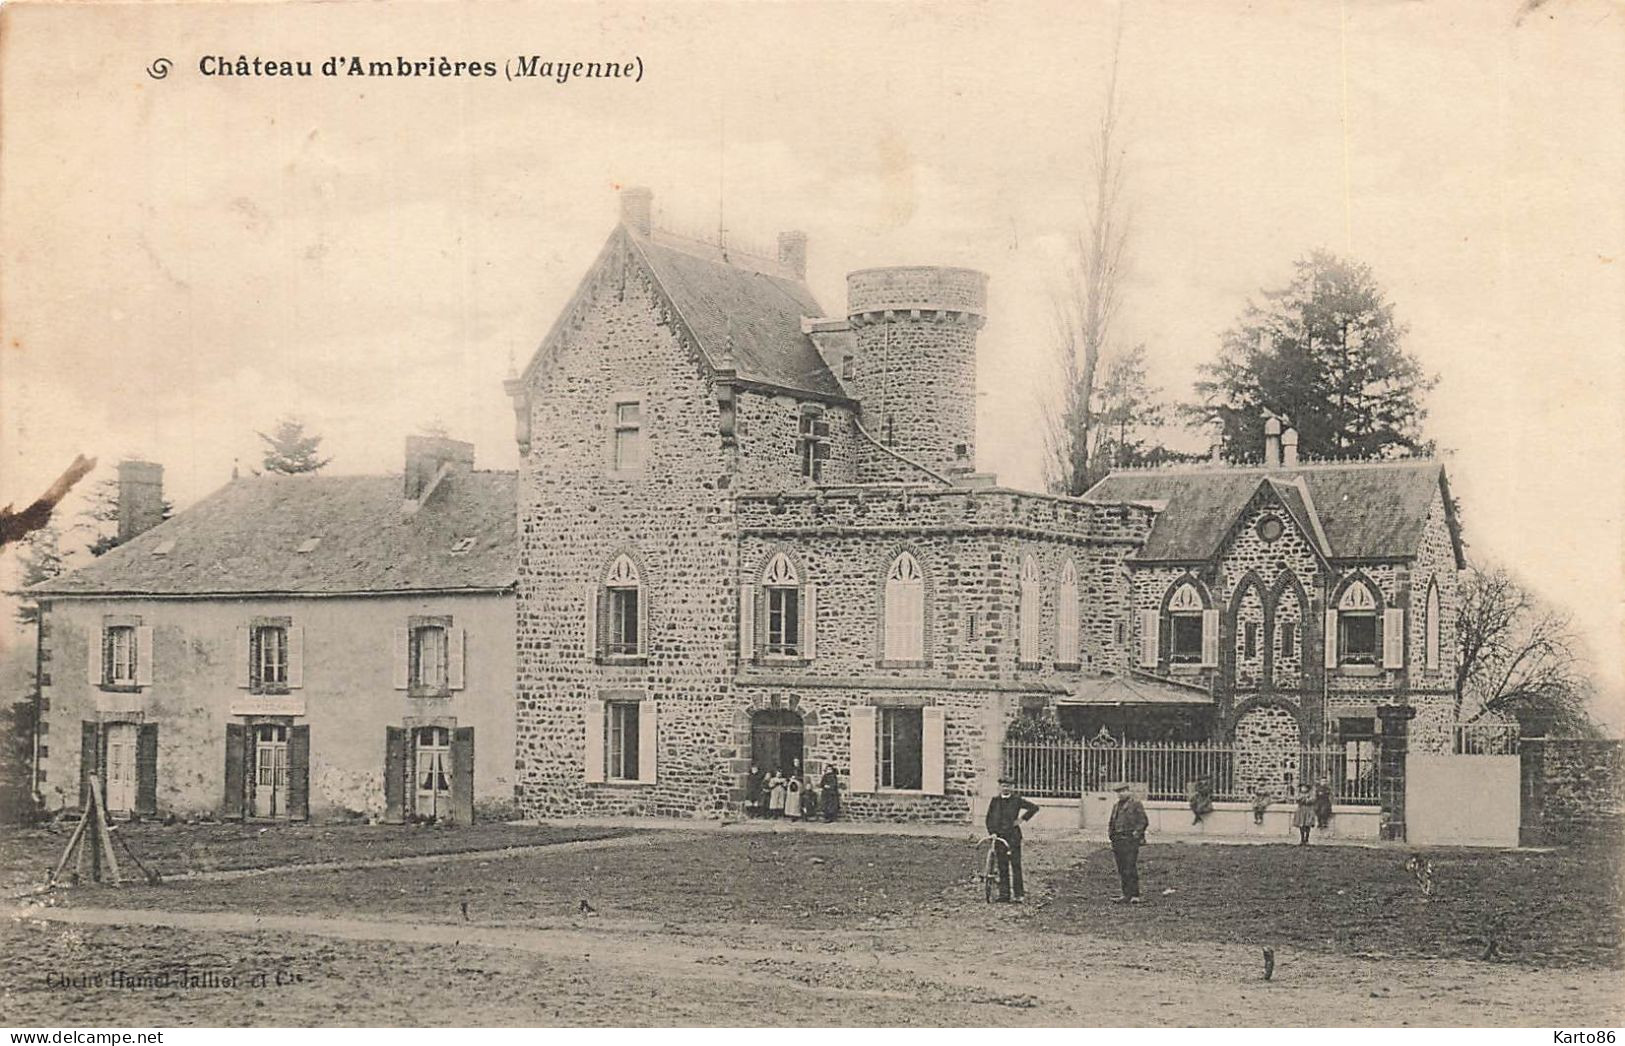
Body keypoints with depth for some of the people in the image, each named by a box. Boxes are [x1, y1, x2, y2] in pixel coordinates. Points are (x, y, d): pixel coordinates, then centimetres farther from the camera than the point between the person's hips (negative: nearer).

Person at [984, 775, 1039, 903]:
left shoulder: (1017, 800, 3)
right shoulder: (994, 801, 11)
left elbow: (1034, 807, 2)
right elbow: (989, 818, 11)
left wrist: (1022, 819, -1)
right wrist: (992, 832, -2)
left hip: (1013, 836, -3)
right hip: (999, 836, 3)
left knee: (1016, 865, -4)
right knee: (1002, 866, 3)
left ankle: (1017, 894, -2)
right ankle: (1004, 894, 6)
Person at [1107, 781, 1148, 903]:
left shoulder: (1135, 804, -1)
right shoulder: (1116, 806, 19)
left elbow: (1144, 821, -5)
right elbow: (1111, 823, 28)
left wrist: (1136, 833, -13)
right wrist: (1110, 833, 13)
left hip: (1130, 840, -7)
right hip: (1117, 841, 7)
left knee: (1131, 869, -12)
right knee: (1121, 870, 6)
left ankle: (1134, 895, -10)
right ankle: (1126, 894, 11)